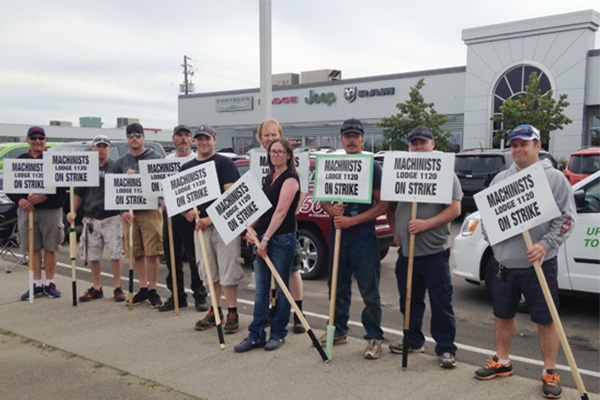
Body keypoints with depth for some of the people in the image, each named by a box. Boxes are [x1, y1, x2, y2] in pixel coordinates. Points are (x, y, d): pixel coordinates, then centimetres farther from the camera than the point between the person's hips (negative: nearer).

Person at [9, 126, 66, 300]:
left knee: (50, 248, 3)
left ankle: (50, 283, 14)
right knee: (34, 248, 8)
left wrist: (45, 196, -20)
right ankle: (37, 284, 16)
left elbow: (63, 184, -9)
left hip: (50, 209, -3)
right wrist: (19, 200, -10)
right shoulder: (20, 160, 10)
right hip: (27, 209, 3)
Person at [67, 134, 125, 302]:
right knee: (93, 255, 9)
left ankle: (117, 288, 9)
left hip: (111, 217, -3)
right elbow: (79, 194, 13)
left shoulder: (116, 167, 1)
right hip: (91, 218, 3)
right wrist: (73, 211, 1)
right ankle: (96, 288, 21)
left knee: (115, 254, -1)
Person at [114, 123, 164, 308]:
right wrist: (123, 211, -2)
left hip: (150, 210, -3)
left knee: (152, 253, -4)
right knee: (136, 253, 8)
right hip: (129, 212, 4)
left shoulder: (154, 157, 3)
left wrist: (135, 176, -13)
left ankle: (152, 290, 7)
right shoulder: (120, 163, 14)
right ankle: (143, 289, 19)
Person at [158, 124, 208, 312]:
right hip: (170, 212, 5)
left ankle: (200, 296, 12)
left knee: (195, 258, 1)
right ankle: (177, 295, 21)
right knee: (172, 258, 10)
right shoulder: (167, 160, 14)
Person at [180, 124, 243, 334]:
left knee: (228, 271, -3)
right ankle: (215, 311, 22)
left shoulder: (224, 163, -3)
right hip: (201, 225, 6)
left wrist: (210, 218, -17)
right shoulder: (187, 167, 13)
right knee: (210, 271, 12)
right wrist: (187, 212, -5)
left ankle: (232, 313, 5)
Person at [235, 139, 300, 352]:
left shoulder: (290, 178, -9)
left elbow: (281, 211, -17)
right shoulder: (269, 178, 16)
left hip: (282, 239, -7)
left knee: (282, 289, 5)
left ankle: (278, 334, 16)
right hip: (263, 238, 7)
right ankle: (256, 335, 12)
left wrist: (266, 238, -22)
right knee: (260, 290, 7)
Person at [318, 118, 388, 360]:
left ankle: (374, 337, 12)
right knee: (338, 287, 15)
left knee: (369, 292, 1)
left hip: (363, 238, -5)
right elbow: (323, 198, 15)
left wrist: (352, 221, -17)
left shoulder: (373, 167, -4)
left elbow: (382, 205, -10)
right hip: (337, 237, 5)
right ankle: (338, 331, 29)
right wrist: (330, 209, -8)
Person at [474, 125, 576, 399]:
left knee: (546, 319, 3)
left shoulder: (554, 178, -4)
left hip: (540, 263, -4)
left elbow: (566, 217, -8)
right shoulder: (500, 179, 9)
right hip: (504, 262, 5)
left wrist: (546, 244, -19)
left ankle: (550, 372, 19)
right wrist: (490, 236, -1)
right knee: (503, 314, 16)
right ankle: (502, 362, 32)